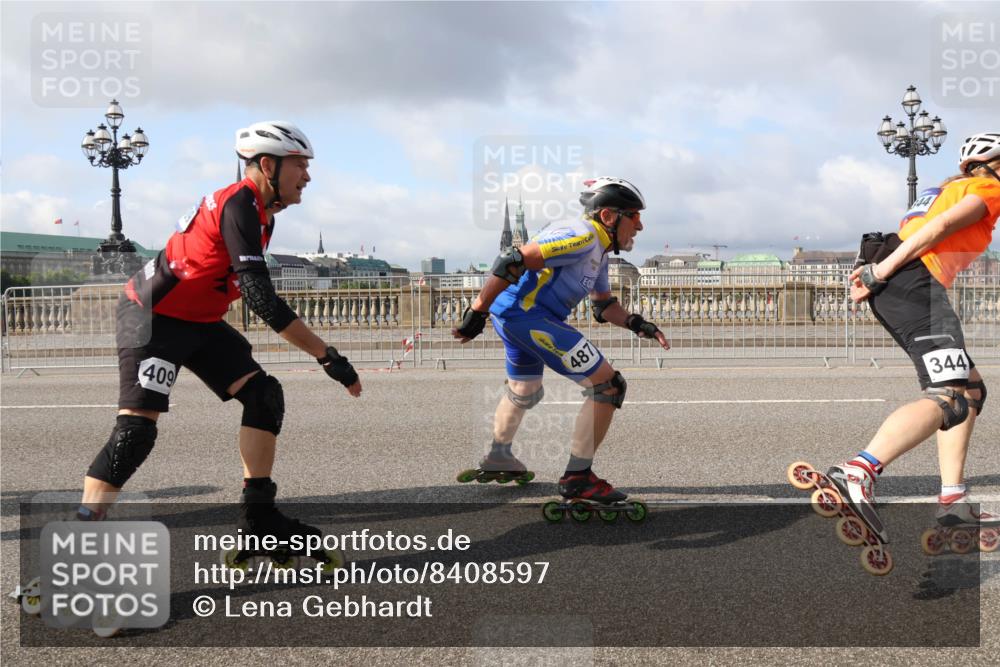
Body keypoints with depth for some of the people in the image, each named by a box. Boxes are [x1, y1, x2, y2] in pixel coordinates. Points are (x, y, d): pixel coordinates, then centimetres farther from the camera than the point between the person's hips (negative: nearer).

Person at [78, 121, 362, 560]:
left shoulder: (259, 211, 6)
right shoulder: (240, 206, -24)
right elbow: (261, 298, -31)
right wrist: (328, 358, -31)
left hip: (198, 322, 10)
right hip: (152, 316, -9)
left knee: (265, 394, 0)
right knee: (137, 429, -19)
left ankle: (258, 516, 4)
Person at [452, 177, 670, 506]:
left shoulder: (597, 251, 18)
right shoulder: (581, 237, -15)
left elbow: (605, 305, 25)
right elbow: (511, 261, -22)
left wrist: (637, 324, 7)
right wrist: (477, 313, -19)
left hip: (510, 317, 11)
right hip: (528, 315, -11)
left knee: (523, 392, 33)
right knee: (608, 386, -8)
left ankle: (497, 460, 52)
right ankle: (577, 478, -2)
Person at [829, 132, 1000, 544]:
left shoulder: (948, 188, 35)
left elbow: (912, 231, 20)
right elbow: (939, 227, -9)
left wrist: (874, 275, 7)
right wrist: (882, 270, -16)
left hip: (892, 283, 9)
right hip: (915, 281, -9)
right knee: (948, 396, -19)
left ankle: (953, 501, 9)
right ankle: (858, 472, -38)